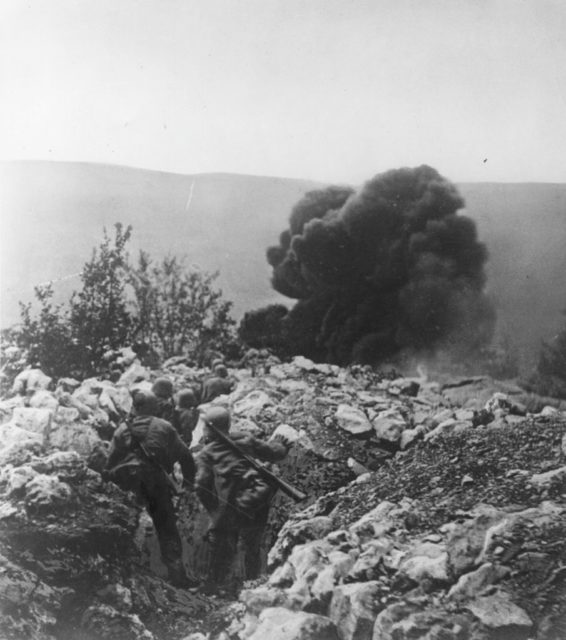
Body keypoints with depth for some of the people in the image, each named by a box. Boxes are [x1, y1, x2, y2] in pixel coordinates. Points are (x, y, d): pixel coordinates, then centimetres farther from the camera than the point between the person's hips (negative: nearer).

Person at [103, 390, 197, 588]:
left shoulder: (123, 430, 10)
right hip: (157, 482, -1)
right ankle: (176, 572, -6)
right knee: (167, 528, 2)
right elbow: (185, 455, 9)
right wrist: (189, 480, 20)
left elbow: (110, 462, 7)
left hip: (128, 484, 1)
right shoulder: (164, 427, 7)